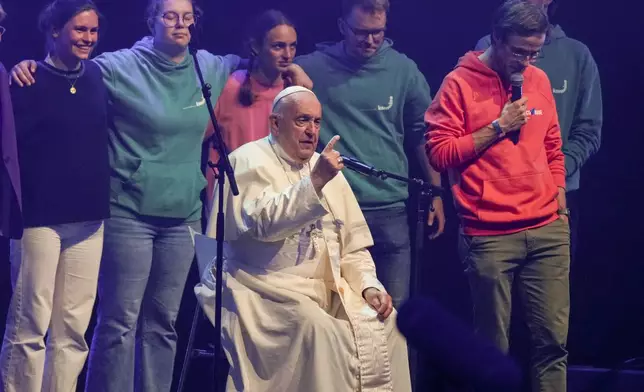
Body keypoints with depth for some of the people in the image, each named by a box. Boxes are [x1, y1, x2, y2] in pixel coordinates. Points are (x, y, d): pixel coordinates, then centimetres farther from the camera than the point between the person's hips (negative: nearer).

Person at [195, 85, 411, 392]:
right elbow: (261, 222, -23)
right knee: (318, 329, -31)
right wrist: (315, 182, -28)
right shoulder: (249, 161, -4)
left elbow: (352, 246, 17)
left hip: (325, 288, 7)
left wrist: (369, 286, 0)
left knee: (381, 319, -13)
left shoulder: (327, 168, 16)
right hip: (264, 288, -7)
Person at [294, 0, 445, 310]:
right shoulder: (311, 69, -3)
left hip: (389, 211, 1)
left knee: (394, 308, 3)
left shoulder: (404, 70, 2)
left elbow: (422, 134, 10)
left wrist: (436, 193, 10)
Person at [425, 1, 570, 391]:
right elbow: (440, 153, -7)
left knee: (554, 338, -1)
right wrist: (497, 128, -12)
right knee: (493, 345, 0)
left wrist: (560, 205, 15)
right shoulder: (459, 84, -3)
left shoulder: (539, 80, 12)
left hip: (548, 231, 4)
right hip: (489, 235, -4)